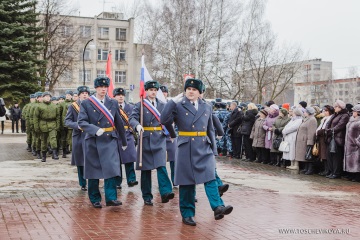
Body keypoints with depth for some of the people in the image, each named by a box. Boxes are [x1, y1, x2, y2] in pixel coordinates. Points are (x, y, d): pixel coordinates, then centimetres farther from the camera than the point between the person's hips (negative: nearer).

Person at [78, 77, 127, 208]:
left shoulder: (113, 103, 8)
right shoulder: (86, 103, -1)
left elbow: (119, 123, 13)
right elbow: (81, 121, -10)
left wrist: (124, 141, 19)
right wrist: (96, 130, -25)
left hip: (110, 140, 2)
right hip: (93, 141, -1)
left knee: (111, 168, -9)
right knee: (93, 170, 6)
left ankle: (111, 197, -4)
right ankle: (95, 199, 19)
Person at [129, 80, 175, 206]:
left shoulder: (162, 105, 12)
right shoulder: (140, 105, 1)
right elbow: (132, 118, -12)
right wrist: (137, 125, -32)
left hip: (160, 139, 2)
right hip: (146, 139, -2)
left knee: (161, 165, -13)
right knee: (146, 169, 4)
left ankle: (165, 192, -19)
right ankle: (147, 197, 12)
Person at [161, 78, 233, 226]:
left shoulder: (207, 108, 11)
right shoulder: (178, 106, 0)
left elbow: (211, 130, 15)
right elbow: (164, 121, -13)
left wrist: (213, 150, 10)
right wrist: (172, 102, -15)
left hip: (204, 148, 3)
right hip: (186, 148, -2)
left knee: (210, 177, -10)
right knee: (186, 182, 4)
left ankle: (218, 207, -16)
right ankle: (187, 214, 13)